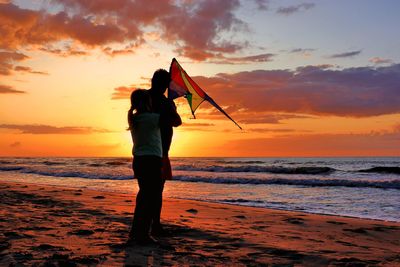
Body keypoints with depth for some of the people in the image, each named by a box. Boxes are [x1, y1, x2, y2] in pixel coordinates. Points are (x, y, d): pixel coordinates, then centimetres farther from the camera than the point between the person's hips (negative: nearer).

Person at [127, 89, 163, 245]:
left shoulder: (133, 118, 9)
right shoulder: (153, 118, -12)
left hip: (138, 160, 8)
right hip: (152, 161, -8)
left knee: (144, 195, 18)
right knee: (153, 198, -1)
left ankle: (135, 232, 26)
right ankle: (143, 235, 0)